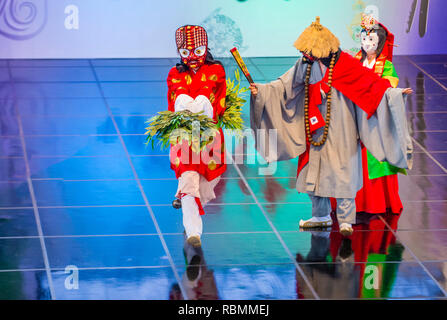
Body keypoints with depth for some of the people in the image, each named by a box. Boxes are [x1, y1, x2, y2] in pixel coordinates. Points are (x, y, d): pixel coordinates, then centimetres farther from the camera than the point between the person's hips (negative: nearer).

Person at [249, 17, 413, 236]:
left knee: (342, 172, -6)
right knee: (314, 170, 11)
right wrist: (262, 90, -3)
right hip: (315, 128, 6)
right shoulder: (306, 64, 3)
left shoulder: (343, 64, -12)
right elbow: (285, 85, 8)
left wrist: (393, 93, -23)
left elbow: (369, 81, -13)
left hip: (339, 129, -5)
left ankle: (345, 220, 1)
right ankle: (321, 216, 25)